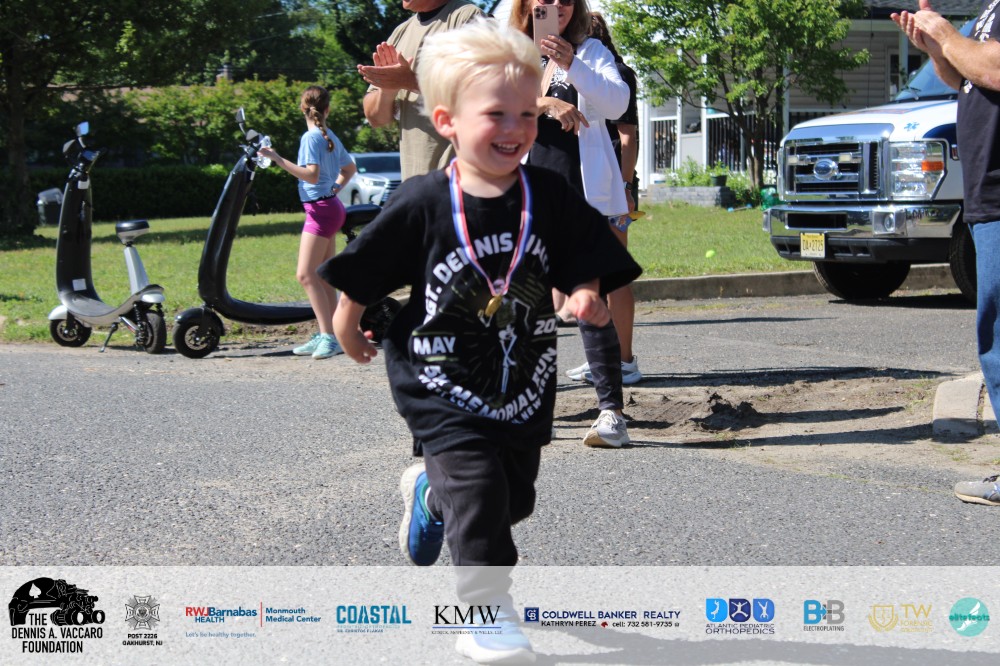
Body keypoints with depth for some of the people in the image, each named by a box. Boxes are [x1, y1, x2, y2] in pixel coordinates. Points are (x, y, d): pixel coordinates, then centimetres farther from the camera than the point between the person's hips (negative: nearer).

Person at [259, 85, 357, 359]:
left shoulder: (311, 137, -13)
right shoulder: (330, 137, 13)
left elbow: (312, 175, -25)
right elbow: (350, 168, 26)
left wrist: (279, 160, -26)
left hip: (321, 210, -9)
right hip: (332, 207, 9)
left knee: (306, 275, -13)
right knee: (322, 276, 11)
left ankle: (329, 336, -18)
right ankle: (328, 336, 13)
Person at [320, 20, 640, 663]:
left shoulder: (550, 196, -8)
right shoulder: (424, 204, -15)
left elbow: (585, 265, 1)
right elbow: (363, 272, -2)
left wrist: (586, 294, -20)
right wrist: (348, 326, 7)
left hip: (525, 386, 4)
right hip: (444, 387, -4)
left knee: (515, 496, 17)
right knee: (477, 488, -13)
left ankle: (430, 492, 48)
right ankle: (489, 612, 2)